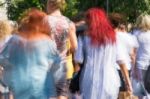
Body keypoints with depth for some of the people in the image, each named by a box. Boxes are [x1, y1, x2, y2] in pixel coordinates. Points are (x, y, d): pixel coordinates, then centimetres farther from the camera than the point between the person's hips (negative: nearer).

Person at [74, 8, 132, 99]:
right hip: (110, 81, 2)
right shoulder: (113, 36, 7)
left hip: (91, 82, -2)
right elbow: (121, 61, 4)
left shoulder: (85, 37, 1)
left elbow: (78, 60, -2)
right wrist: (128, 81, 9)